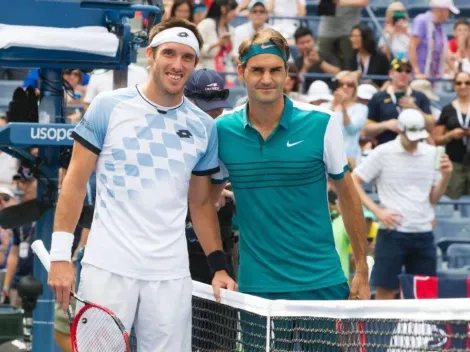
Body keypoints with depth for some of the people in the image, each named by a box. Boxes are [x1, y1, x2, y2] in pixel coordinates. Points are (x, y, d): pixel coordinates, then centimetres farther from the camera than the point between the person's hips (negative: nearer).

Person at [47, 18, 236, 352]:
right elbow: (76, 182, 0)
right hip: (108, 268, -3)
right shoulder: (108, 106, -1)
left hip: (171, 275, 3)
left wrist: (218, 266, 5)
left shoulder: (203, 126, 8)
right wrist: (61, 255, -7)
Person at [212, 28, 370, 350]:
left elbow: (347, 194, 3)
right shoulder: (222, 130, -1)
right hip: (256, 286, 1)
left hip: (322, 283, -1)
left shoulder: (321, 123, -6)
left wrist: (362, 270, 2)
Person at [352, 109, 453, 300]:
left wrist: (445, 176, -7)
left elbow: (433, 198, 11)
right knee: (385, 291, -1)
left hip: (424, 234, 4)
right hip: (393, 233, -4)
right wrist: (377, 211, -11)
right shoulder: (383, 153, -5)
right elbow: (353, 182, -3)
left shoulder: (432, 154, 7)